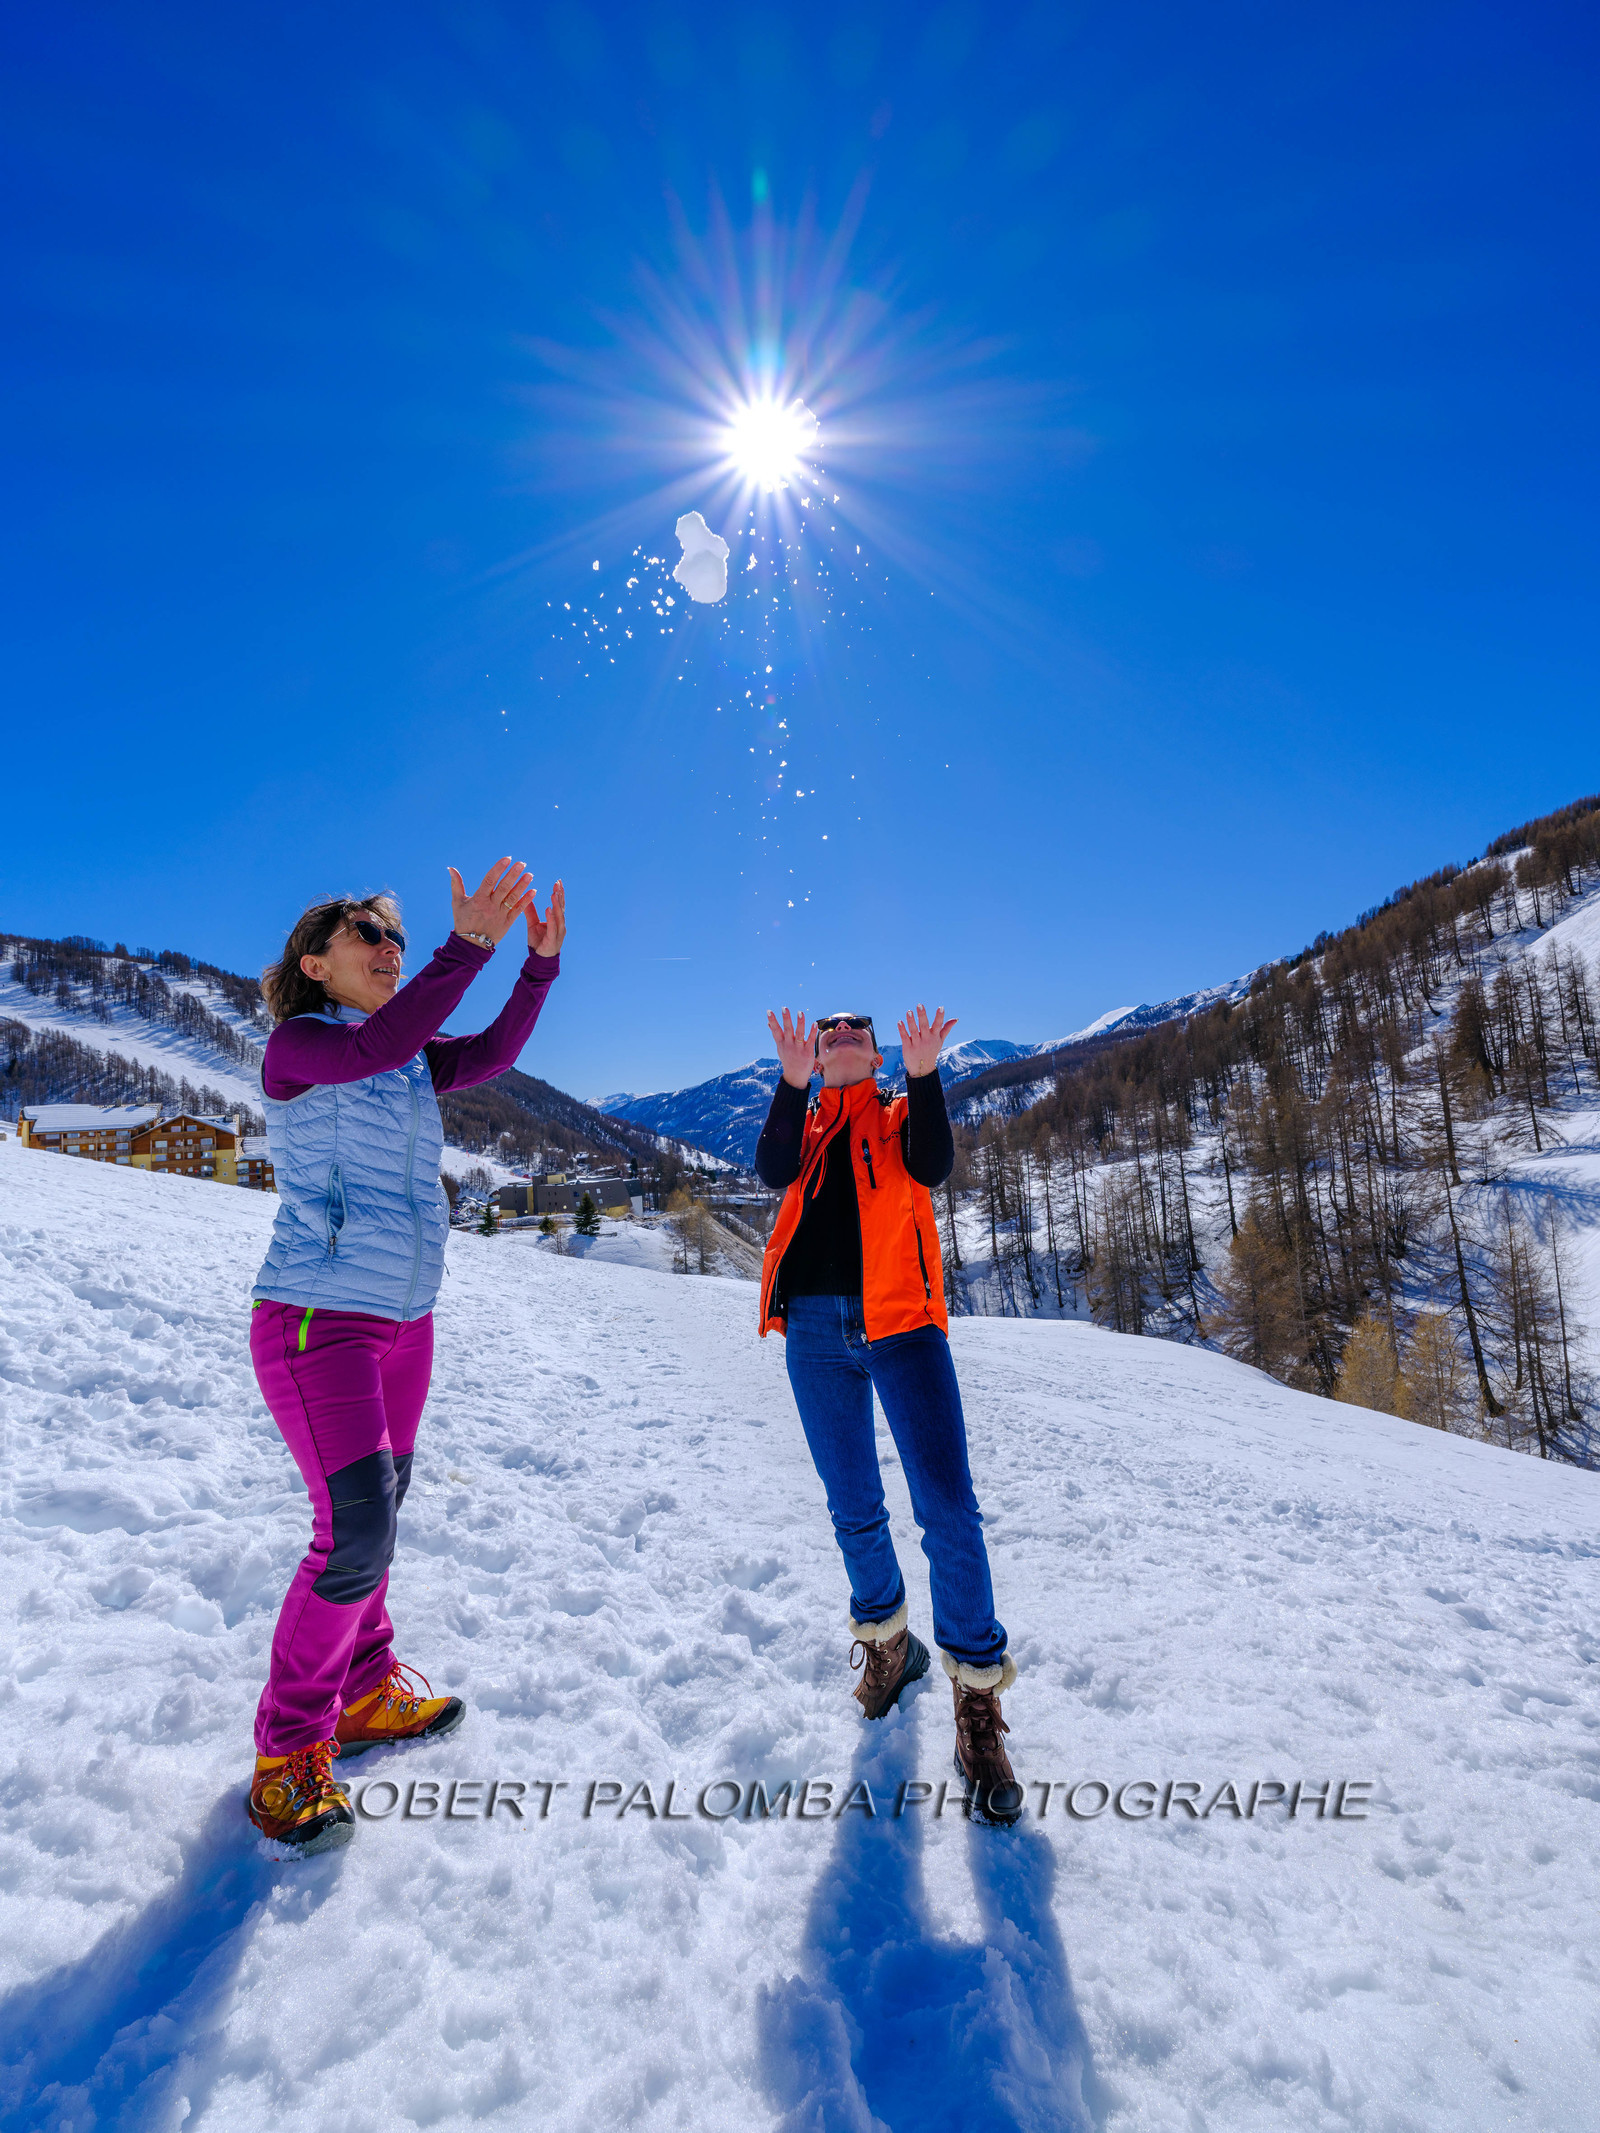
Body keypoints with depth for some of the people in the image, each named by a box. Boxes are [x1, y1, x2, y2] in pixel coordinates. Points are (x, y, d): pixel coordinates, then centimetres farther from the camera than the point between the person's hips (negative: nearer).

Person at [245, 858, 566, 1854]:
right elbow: (374, 1047, -29)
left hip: (405, 1321, 7)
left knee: (378, 1515, 16)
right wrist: (468, 946, -37)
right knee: (357, 1531, -12)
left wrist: (542, 961, -13)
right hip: (317, 1321, -7)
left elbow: (491, 1054, -3)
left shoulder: (415, 1060, 10)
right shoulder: (296, 1045, -10)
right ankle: (289, 1750, 9)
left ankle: (365, 1696, 33)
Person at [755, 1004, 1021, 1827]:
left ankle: (978, 1703, 3)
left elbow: (932, 1168, -10)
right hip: (815, 1328, 2)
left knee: (948, 1510, -10)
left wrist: (924, 1077, -21)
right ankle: (887, 1639, 36)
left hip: (899, 1322, -2)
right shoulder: (802, 1125, 17)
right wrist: (792, 1083, -18)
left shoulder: (901, 1116, 13)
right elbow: (772, 1172, -7)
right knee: (854, 1510, 12)